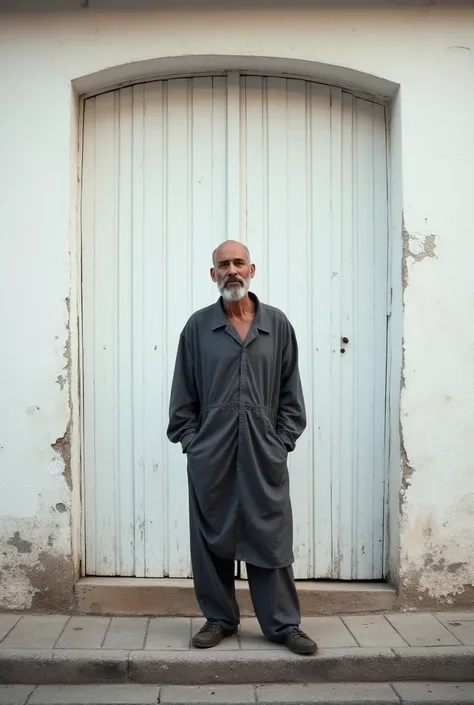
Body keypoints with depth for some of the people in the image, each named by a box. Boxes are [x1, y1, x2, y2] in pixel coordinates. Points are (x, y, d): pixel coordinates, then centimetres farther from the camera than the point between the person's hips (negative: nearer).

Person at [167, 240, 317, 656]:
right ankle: (220, 619, 25)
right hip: (210, 454, 1)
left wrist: (283, 441, -1)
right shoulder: (198, 326, 4)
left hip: (264, 452, 0)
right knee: (213, 539, 9)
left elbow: (291, 392, 6)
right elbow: (183, 395, 6)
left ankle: (284, 624, 17)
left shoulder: (278, 325, 5)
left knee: (270, 537, 4)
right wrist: (190, 441, -1)